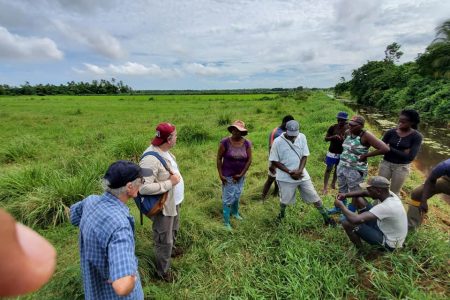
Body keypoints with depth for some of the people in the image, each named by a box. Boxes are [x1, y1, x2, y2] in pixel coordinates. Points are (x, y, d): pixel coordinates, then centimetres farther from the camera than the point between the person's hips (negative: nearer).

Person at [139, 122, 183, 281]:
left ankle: (172, 248, 60)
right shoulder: (151, 159, -32)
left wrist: (175, 176, 5)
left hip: (174, 201, 9)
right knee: (164, 241, 11)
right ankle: (163, 272, 34)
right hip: (163, 206, -9)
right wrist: (170, 183, -31)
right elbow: (144, 188, -37)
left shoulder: (164, 150, -2)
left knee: (173, 229, 32)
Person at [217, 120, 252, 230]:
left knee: (237, 196, 22)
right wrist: (220, 174, -13)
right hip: (227, 176, -3)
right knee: (228, 198, 5)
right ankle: (226, 222, 22)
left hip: (240, 176, 3)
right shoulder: (225, 142, -17)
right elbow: (219, 158, -11)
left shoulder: (247, 143, -9)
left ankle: (235, 212, 50)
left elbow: (249, 160, -4)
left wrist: (241, 174, -8)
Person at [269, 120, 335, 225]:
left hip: (302, 174, 3)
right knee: (285, 199, 13)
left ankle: (325, 217, 30)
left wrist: (299, 171, -17)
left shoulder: (302, 137, -5)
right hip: (285, 177, -2)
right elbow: (274, 161, -12)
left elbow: (305, 156, -2)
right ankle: (281, 215, 41)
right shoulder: (278, 141, -16)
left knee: (314, 196, 11)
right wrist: (289, 172, -17)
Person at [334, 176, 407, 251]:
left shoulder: (386, 207, -37)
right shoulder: (389, 194, -11)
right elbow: (364, 192, 5)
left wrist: (341, 206, -26)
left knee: (347, 223, -21)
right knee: (359, 200, 3)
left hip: (388, 243, -8)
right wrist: (346, 195, -10)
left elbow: (356, 220, -42)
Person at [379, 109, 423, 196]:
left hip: (401, 167, -2)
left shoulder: (416, 136, -11)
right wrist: (401, 153, -15)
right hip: (386, 163, 2)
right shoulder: (391, 132, -6)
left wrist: (390, 149, -17)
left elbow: (410, 157, -18)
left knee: (394, 192, 12)